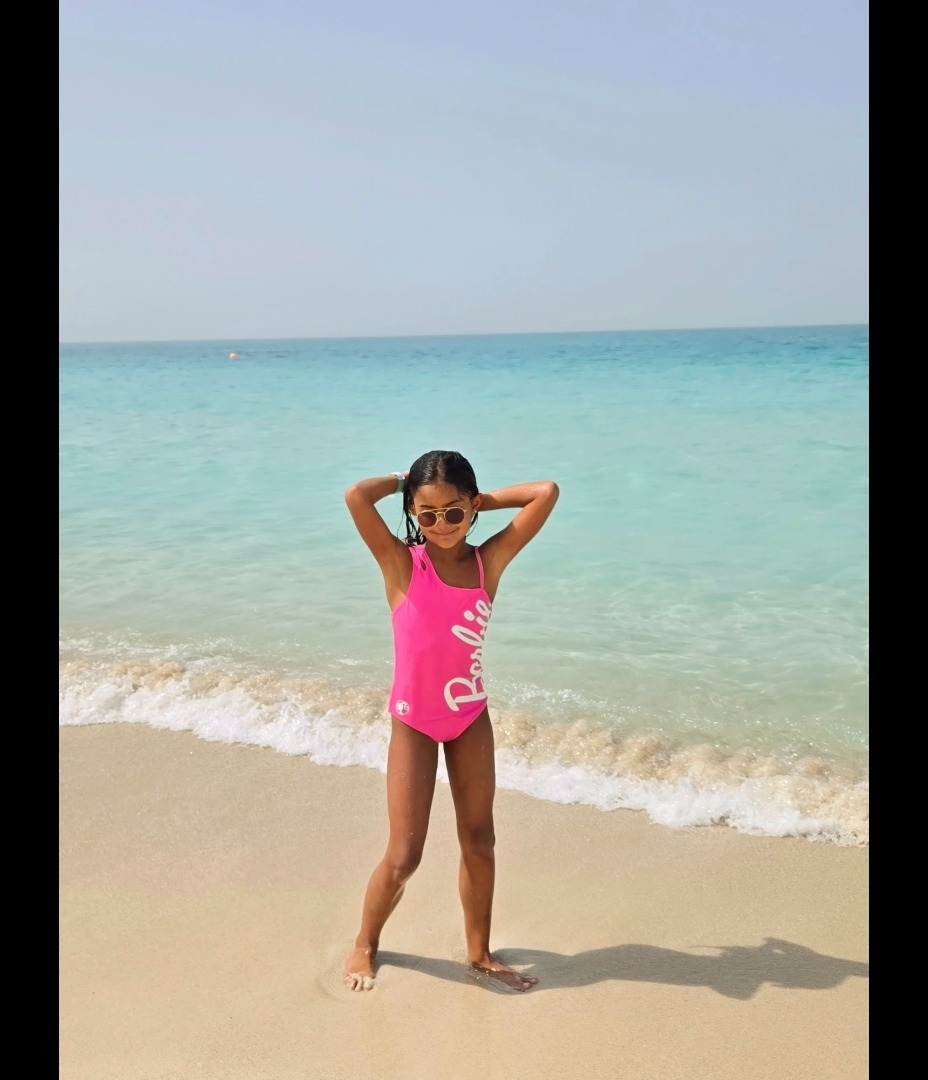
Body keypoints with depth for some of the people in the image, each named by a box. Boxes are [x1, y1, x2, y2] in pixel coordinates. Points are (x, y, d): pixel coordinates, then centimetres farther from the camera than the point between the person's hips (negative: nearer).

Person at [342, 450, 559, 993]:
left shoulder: (490, 561, -7)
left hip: (472, 717, 4)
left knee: (479, 841, 13)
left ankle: (480, 951, 31)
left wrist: (483, 499, -5)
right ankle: (365, 944, 27)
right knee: (404, 855, 2)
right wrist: (402, 479, -12)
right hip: (414, 722, -3)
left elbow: (547, 492, -11)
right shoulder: (401, 563, -15)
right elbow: (356, 496, -30)